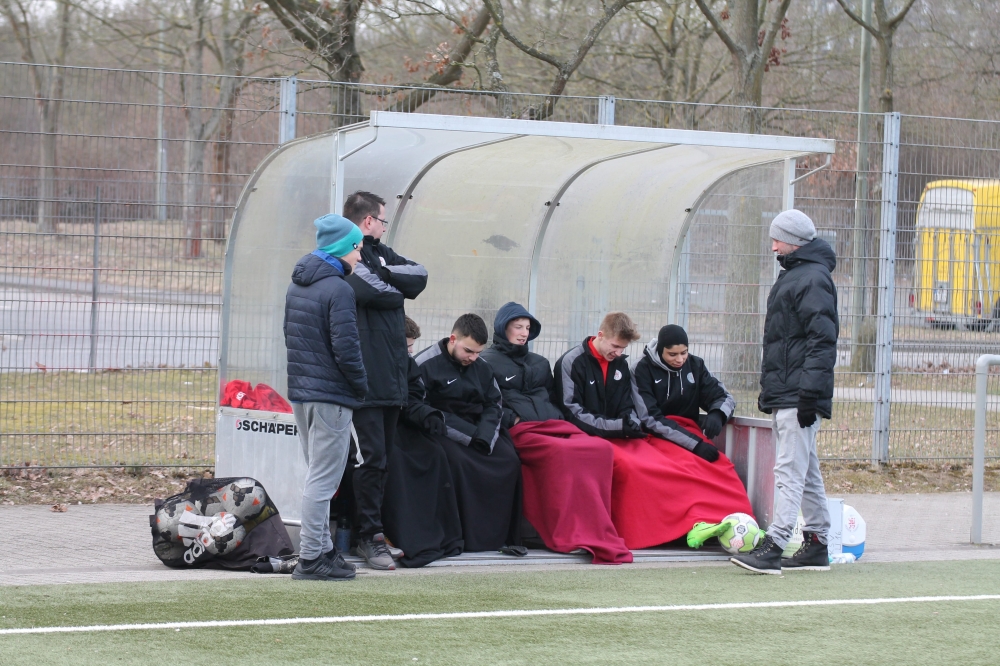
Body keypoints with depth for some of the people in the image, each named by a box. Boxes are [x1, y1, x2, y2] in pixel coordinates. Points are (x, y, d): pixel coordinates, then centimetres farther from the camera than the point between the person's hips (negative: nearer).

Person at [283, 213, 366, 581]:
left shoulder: (297, 286, 12)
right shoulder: (338, 289, -16)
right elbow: (346, 347, -19)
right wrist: (360, 386, -5)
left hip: (300, 392, 9)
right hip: (330, 397, -9)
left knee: (317, 475, 17)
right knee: (323, 479, -5)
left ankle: (322, 549, 21)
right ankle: (311, 558, -5)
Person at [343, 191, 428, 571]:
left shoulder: (381, 254, 20)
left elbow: (418, 277, 7)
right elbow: (371, 291, -21)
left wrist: (388, 275, -9)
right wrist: (397, 287, -1)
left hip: (390, 378, 9)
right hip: (363, 378, -9)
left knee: (381, 457, 12)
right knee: (370, 457, -8)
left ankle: (372, 531, 17)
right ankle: (370, 536, -4)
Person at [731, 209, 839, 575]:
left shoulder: (813, 279, -12)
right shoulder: (792, 276, 20)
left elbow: (822, 340, -19)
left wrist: (810, 393, -24)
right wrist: (769, 388, 26)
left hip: (799, 396, -11)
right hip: (783, 394, 11)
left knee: (790, 470, -15)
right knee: (806, 471, 13)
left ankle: (773, 546, -21)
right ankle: (817, 545, 18)